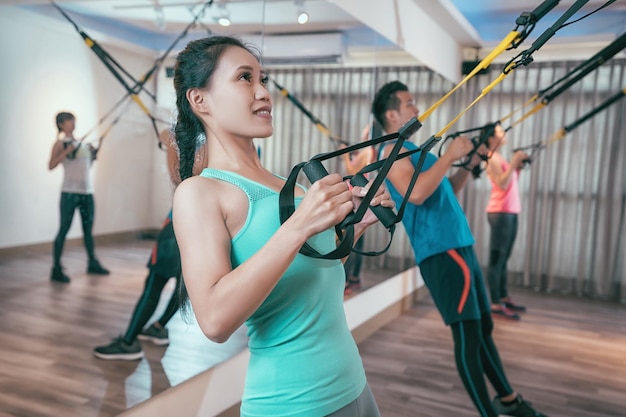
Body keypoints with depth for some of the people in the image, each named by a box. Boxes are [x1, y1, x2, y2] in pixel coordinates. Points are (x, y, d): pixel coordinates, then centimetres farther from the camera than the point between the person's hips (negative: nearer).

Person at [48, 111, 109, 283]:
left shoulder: (82, 143, 16)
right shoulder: (61, 142, -2)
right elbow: (51, 165, -15)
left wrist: (93, 154, 11)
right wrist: (67, 151, -22)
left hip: (87, 191, 7)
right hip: (70, 192, -7)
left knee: (88, 228, 14)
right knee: (64, 229, -6)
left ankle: (93, 264, 25)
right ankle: (56, 269, -2)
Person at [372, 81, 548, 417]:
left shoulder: (410, 149, 22)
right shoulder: (393, 150, -8)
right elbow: (416, 193, -26)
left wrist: (470, 163, 16)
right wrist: (449, 155, -16)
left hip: (459, 247, 10)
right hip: (441, 252, -10)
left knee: (483, 327, 18)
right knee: (468, 334, -7)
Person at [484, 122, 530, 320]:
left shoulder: (500, 157, 19)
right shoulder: (491, 158, -8)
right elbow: (502, 184, -19)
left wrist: (518, 167, 11)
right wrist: (514, 162, -16)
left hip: (511, 212, 9)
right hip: (500, 212, -9)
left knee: (504, 258, 12)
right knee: (496, 258, -9)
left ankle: (504, 298, 19)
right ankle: (496, 305, -9)